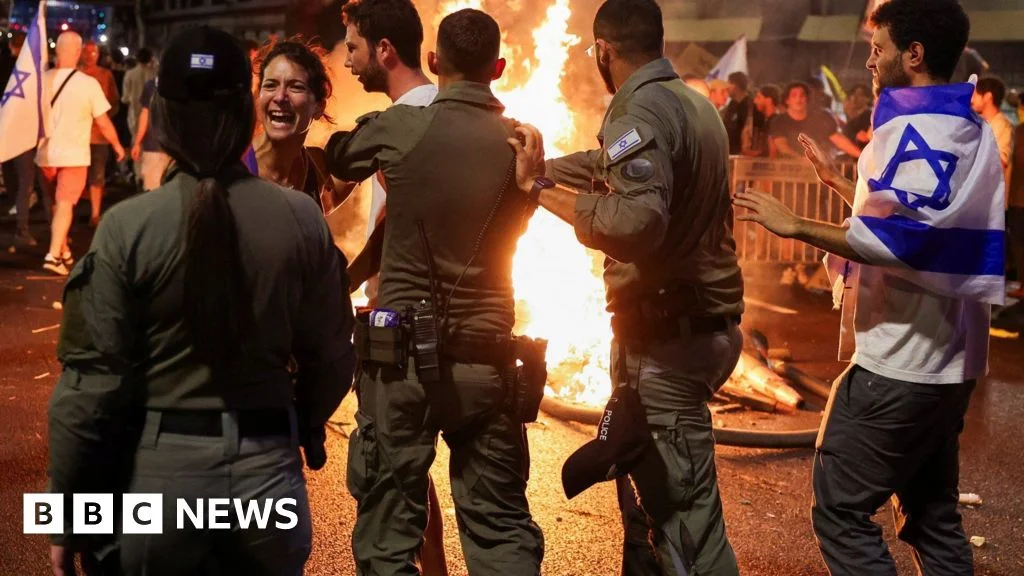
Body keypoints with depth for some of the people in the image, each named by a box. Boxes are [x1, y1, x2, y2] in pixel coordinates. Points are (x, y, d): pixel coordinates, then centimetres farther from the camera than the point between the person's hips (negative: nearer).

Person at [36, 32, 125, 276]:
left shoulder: (42, 79, -5)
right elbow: (103, 122, -9)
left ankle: (63, 251, 27)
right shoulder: (88, 83, -14)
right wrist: (117, 145, 7)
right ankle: (54, 254, -11)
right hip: (73, 154, -4)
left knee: (56, 204, 18)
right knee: (65, 204, 0)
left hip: (46, 153, 4)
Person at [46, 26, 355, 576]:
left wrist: (67, 516, 1)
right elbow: (330, 356, 1)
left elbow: (93, 380, -10)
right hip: (269, 468, 2)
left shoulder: (128, 226, -12)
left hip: (159, 470, -1)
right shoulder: (302, 218, -6)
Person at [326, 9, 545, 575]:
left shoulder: (398, 128, -7)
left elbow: (337, 157, 13)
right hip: (487, 356, 3)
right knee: (503, 531, 12)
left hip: (403, 355, -2)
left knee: (388, 531, 8)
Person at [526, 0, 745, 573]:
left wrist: (542, 191, -18)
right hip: (707, 323, 10)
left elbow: (636, 223, -30)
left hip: (666, 336, -10)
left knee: (683, 514, -4)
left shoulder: (640, 111, -15)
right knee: (650, 489, 23)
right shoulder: (694, 103, 13)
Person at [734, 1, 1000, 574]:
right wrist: (838, 179, 27)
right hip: (947, 359, 10)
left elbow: (901, 240, -26)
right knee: (932, 514, 18)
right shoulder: (971, 131, 17)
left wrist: (797, 225, -24)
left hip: (900, 361, -10)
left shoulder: (916, 128, -15)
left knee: (841, 510, -3)